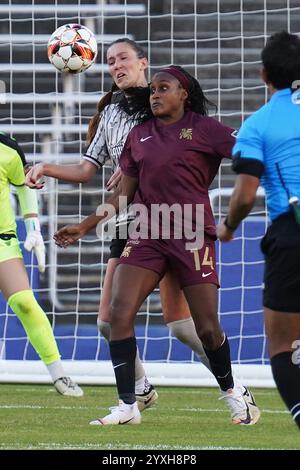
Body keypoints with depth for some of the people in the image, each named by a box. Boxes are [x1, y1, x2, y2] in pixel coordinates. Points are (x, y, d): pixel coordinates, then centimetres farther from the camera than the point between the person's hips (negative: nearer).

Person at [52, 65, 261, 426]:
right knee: (119, 312, -13)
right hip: (147, 235, 4)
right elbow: (123, 195, 17)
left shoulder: (204, 128, -1)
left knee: (207, 327, -3)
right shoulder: (139, 136, 12)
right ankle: (127, 406, -9)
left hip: (193, 236, -4)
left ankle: (232, 392, 25)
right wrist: (83, 227, 15)